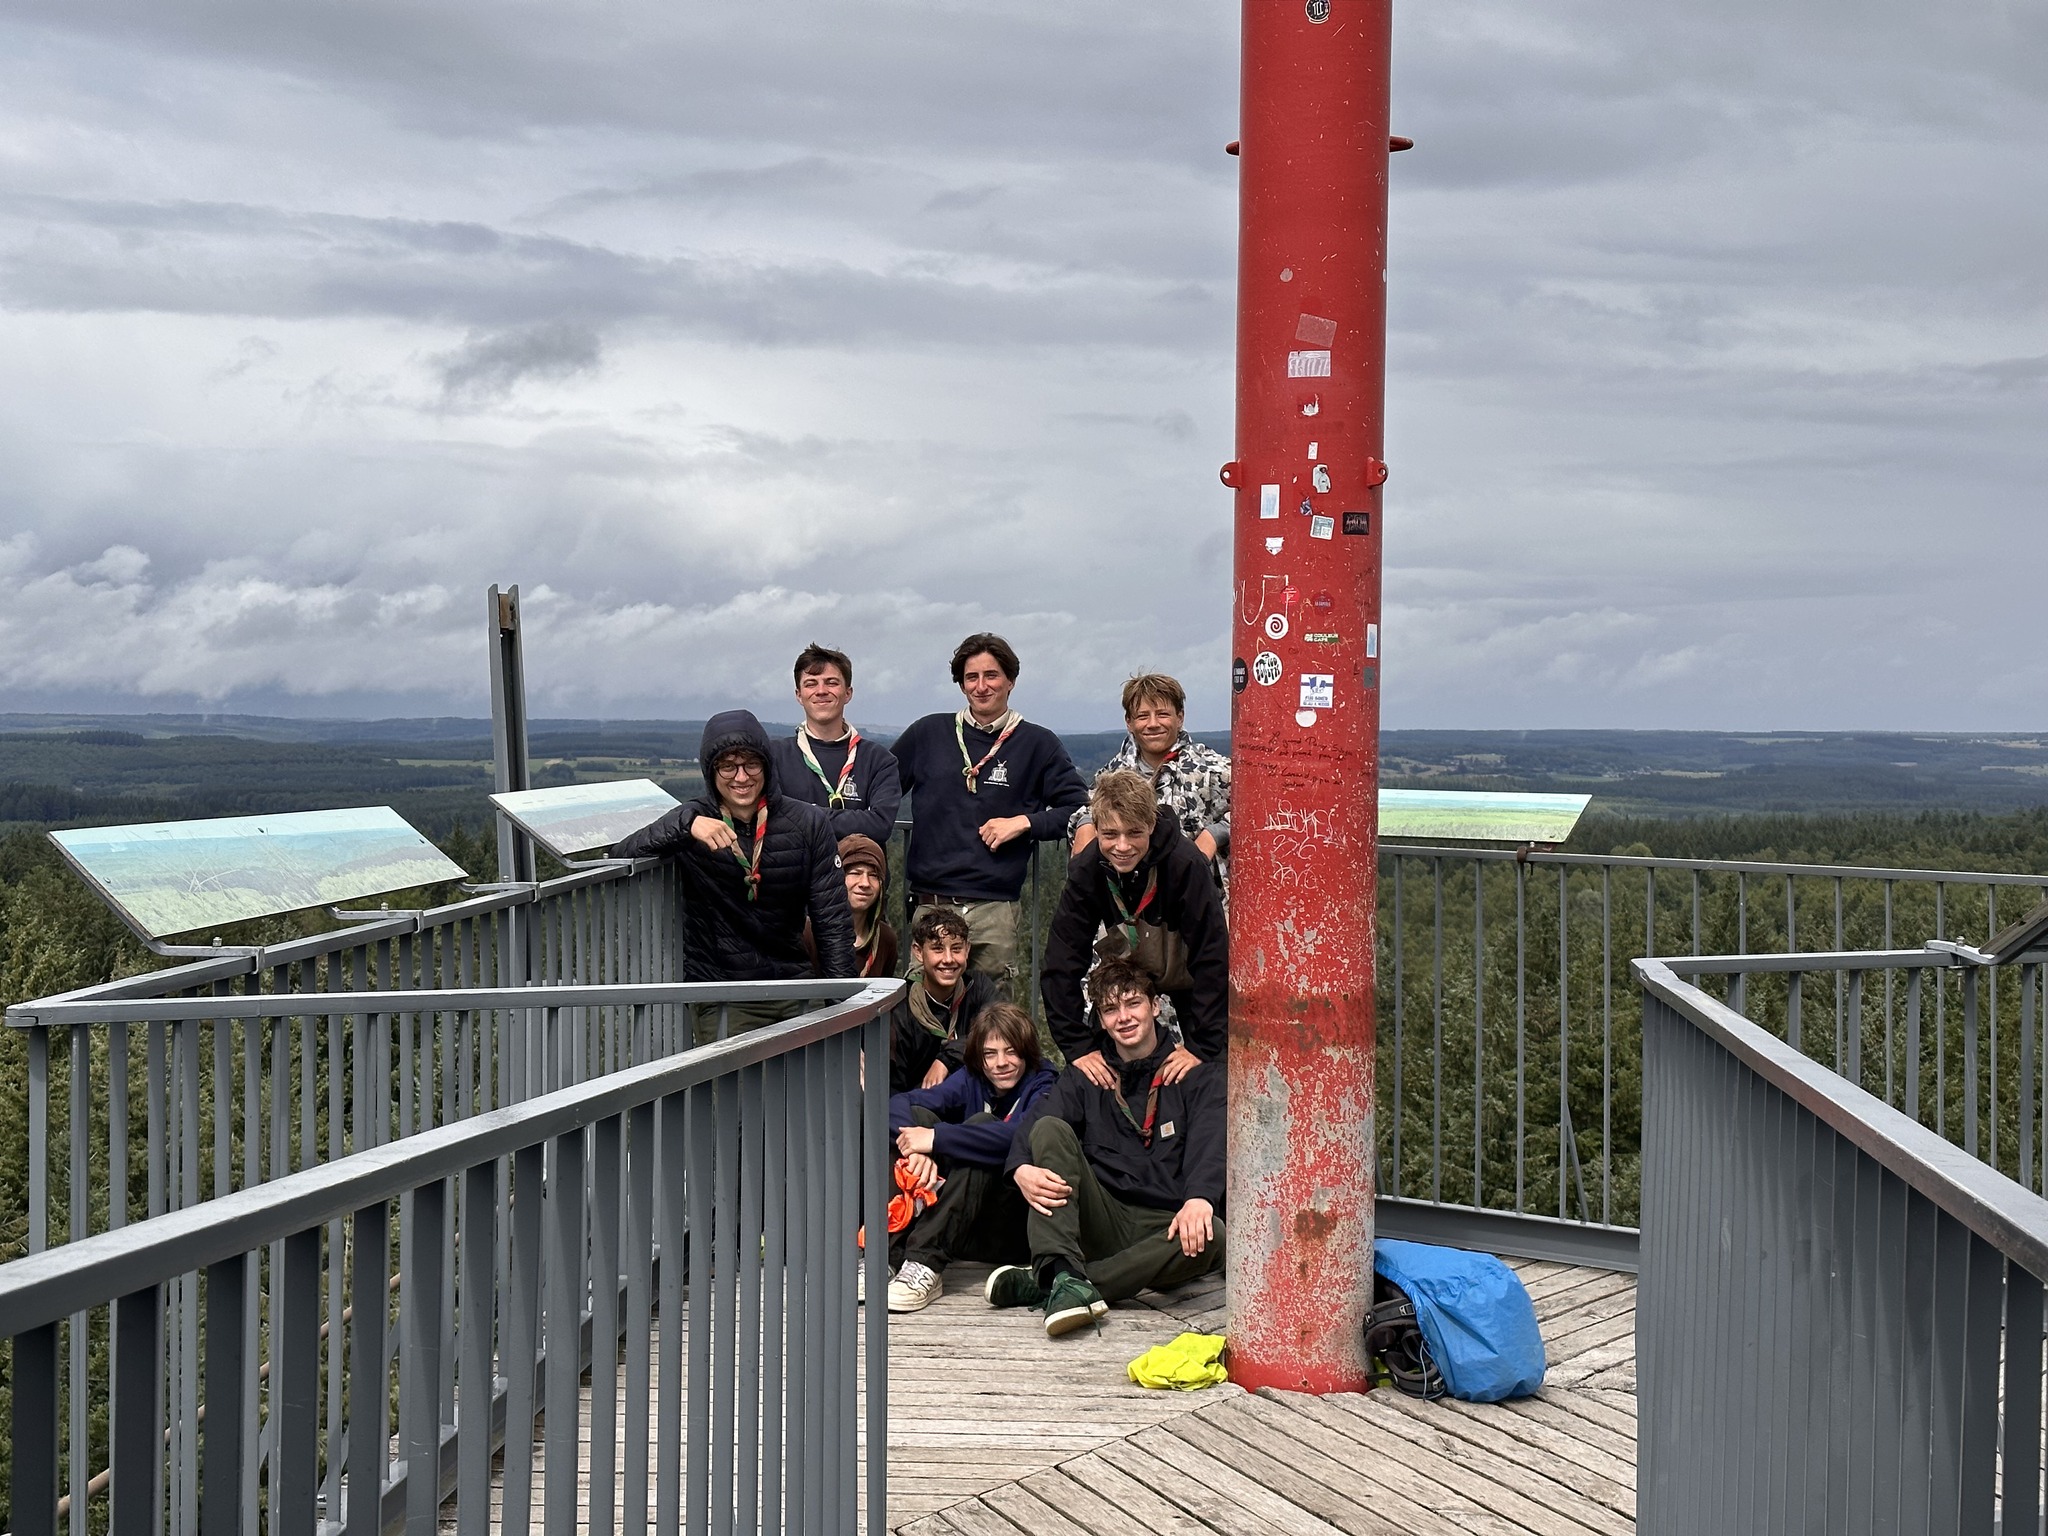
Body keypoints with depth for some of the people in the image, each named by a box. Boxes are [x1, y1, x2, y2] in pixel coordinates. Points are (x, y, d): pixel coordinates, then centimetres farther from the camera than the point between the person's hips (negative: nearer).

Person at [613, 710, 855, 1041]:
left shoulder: (808, 824, 1)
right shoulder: (695, 819, -2)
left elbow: (833, 919, 1)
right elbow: (621, 854, -15)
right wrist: (685, 826, -30)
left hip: (796, 988, 2)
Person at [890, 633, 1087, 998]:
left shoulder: (1037, 744, 6)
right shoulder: (928, 734, 11)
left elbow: (1078, 810, 6)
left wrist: (1024, 823, -7)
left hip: (993, 909, -1)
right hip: (928, 905, 1)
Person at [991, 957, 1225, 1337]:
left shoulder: (1199, 1077, 11)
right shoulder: (1086, 1079, 19)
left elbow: (1209, 1143, -8)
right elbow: (1032, 1123, 1)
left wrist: (1199, 1198, -30)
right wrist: (1022, 1169, -24)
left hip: (1162, 1229, -2)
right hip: (1100, 1218, 2)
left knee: (1212, 1237, -36)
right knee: (1051, 1129, -18)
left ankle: (1045, 1282, -35)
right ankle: (1064, 1274, -41)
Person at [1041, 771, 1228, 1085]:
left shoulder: (1186, 864, -33)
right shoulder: (1085, 872, -25)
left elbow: (1213, 959, -32)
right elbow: (1061, 963, -22)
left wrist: (1202, 1047, -35)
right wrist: (1078, 1046, -28)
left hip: (1188, 976, -2)